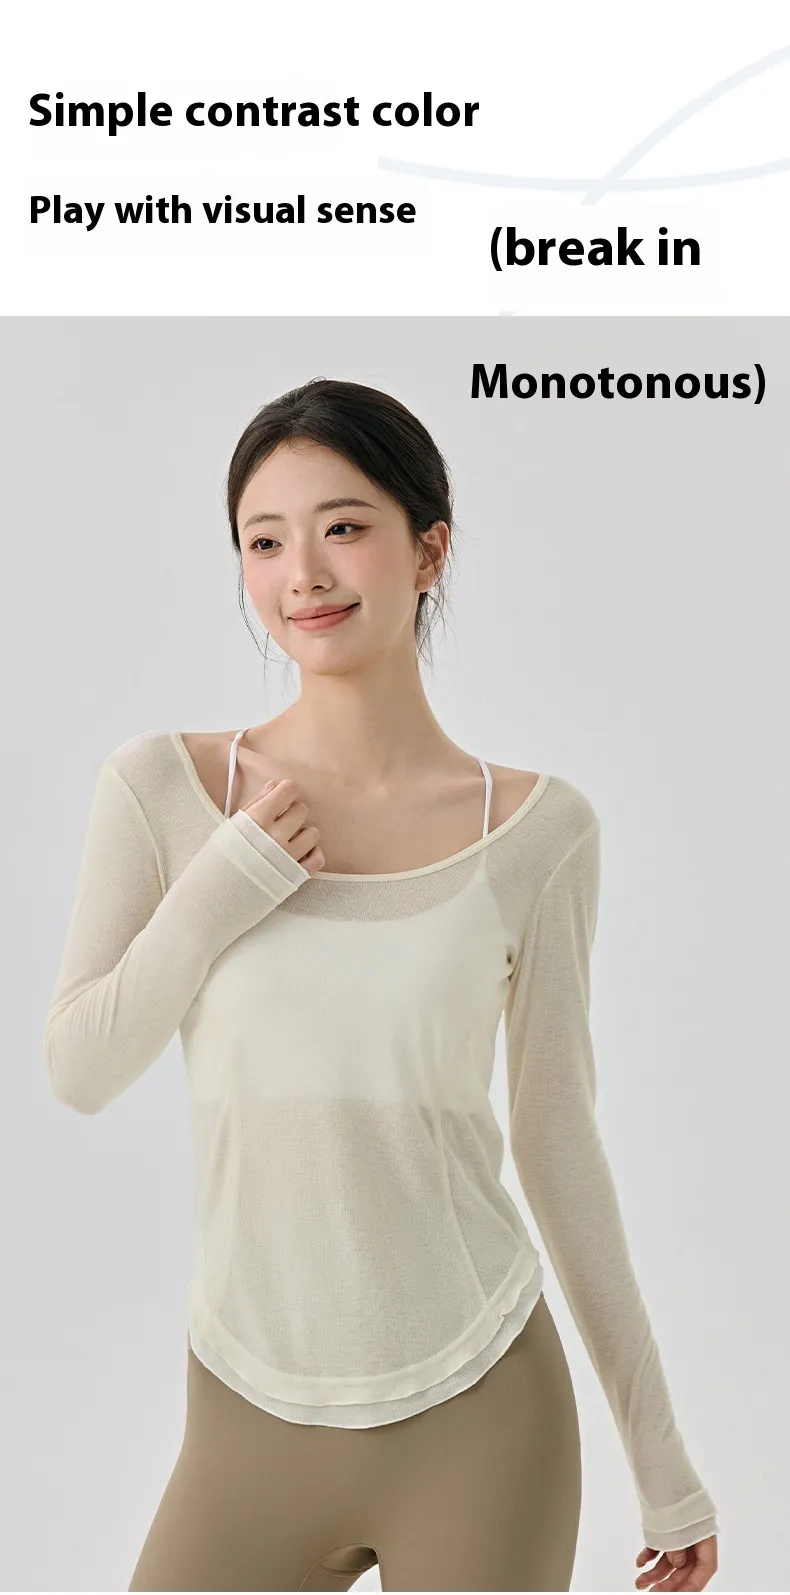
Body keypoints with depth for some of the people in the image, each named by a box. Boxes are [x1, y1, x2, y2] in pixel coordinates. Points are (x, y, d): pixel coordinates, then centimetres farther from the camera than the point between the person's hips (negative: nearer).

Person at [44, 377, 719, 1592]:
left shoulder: (537, 829, -6)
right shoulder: (163, 786, -5)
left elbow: (558, 1138, 1)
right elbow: (78, 1072, -1)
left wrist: (661, 1458, 5)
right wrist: (223, 890, -17)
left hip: (481, 1418, 0)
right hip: (252, 1420, 1)